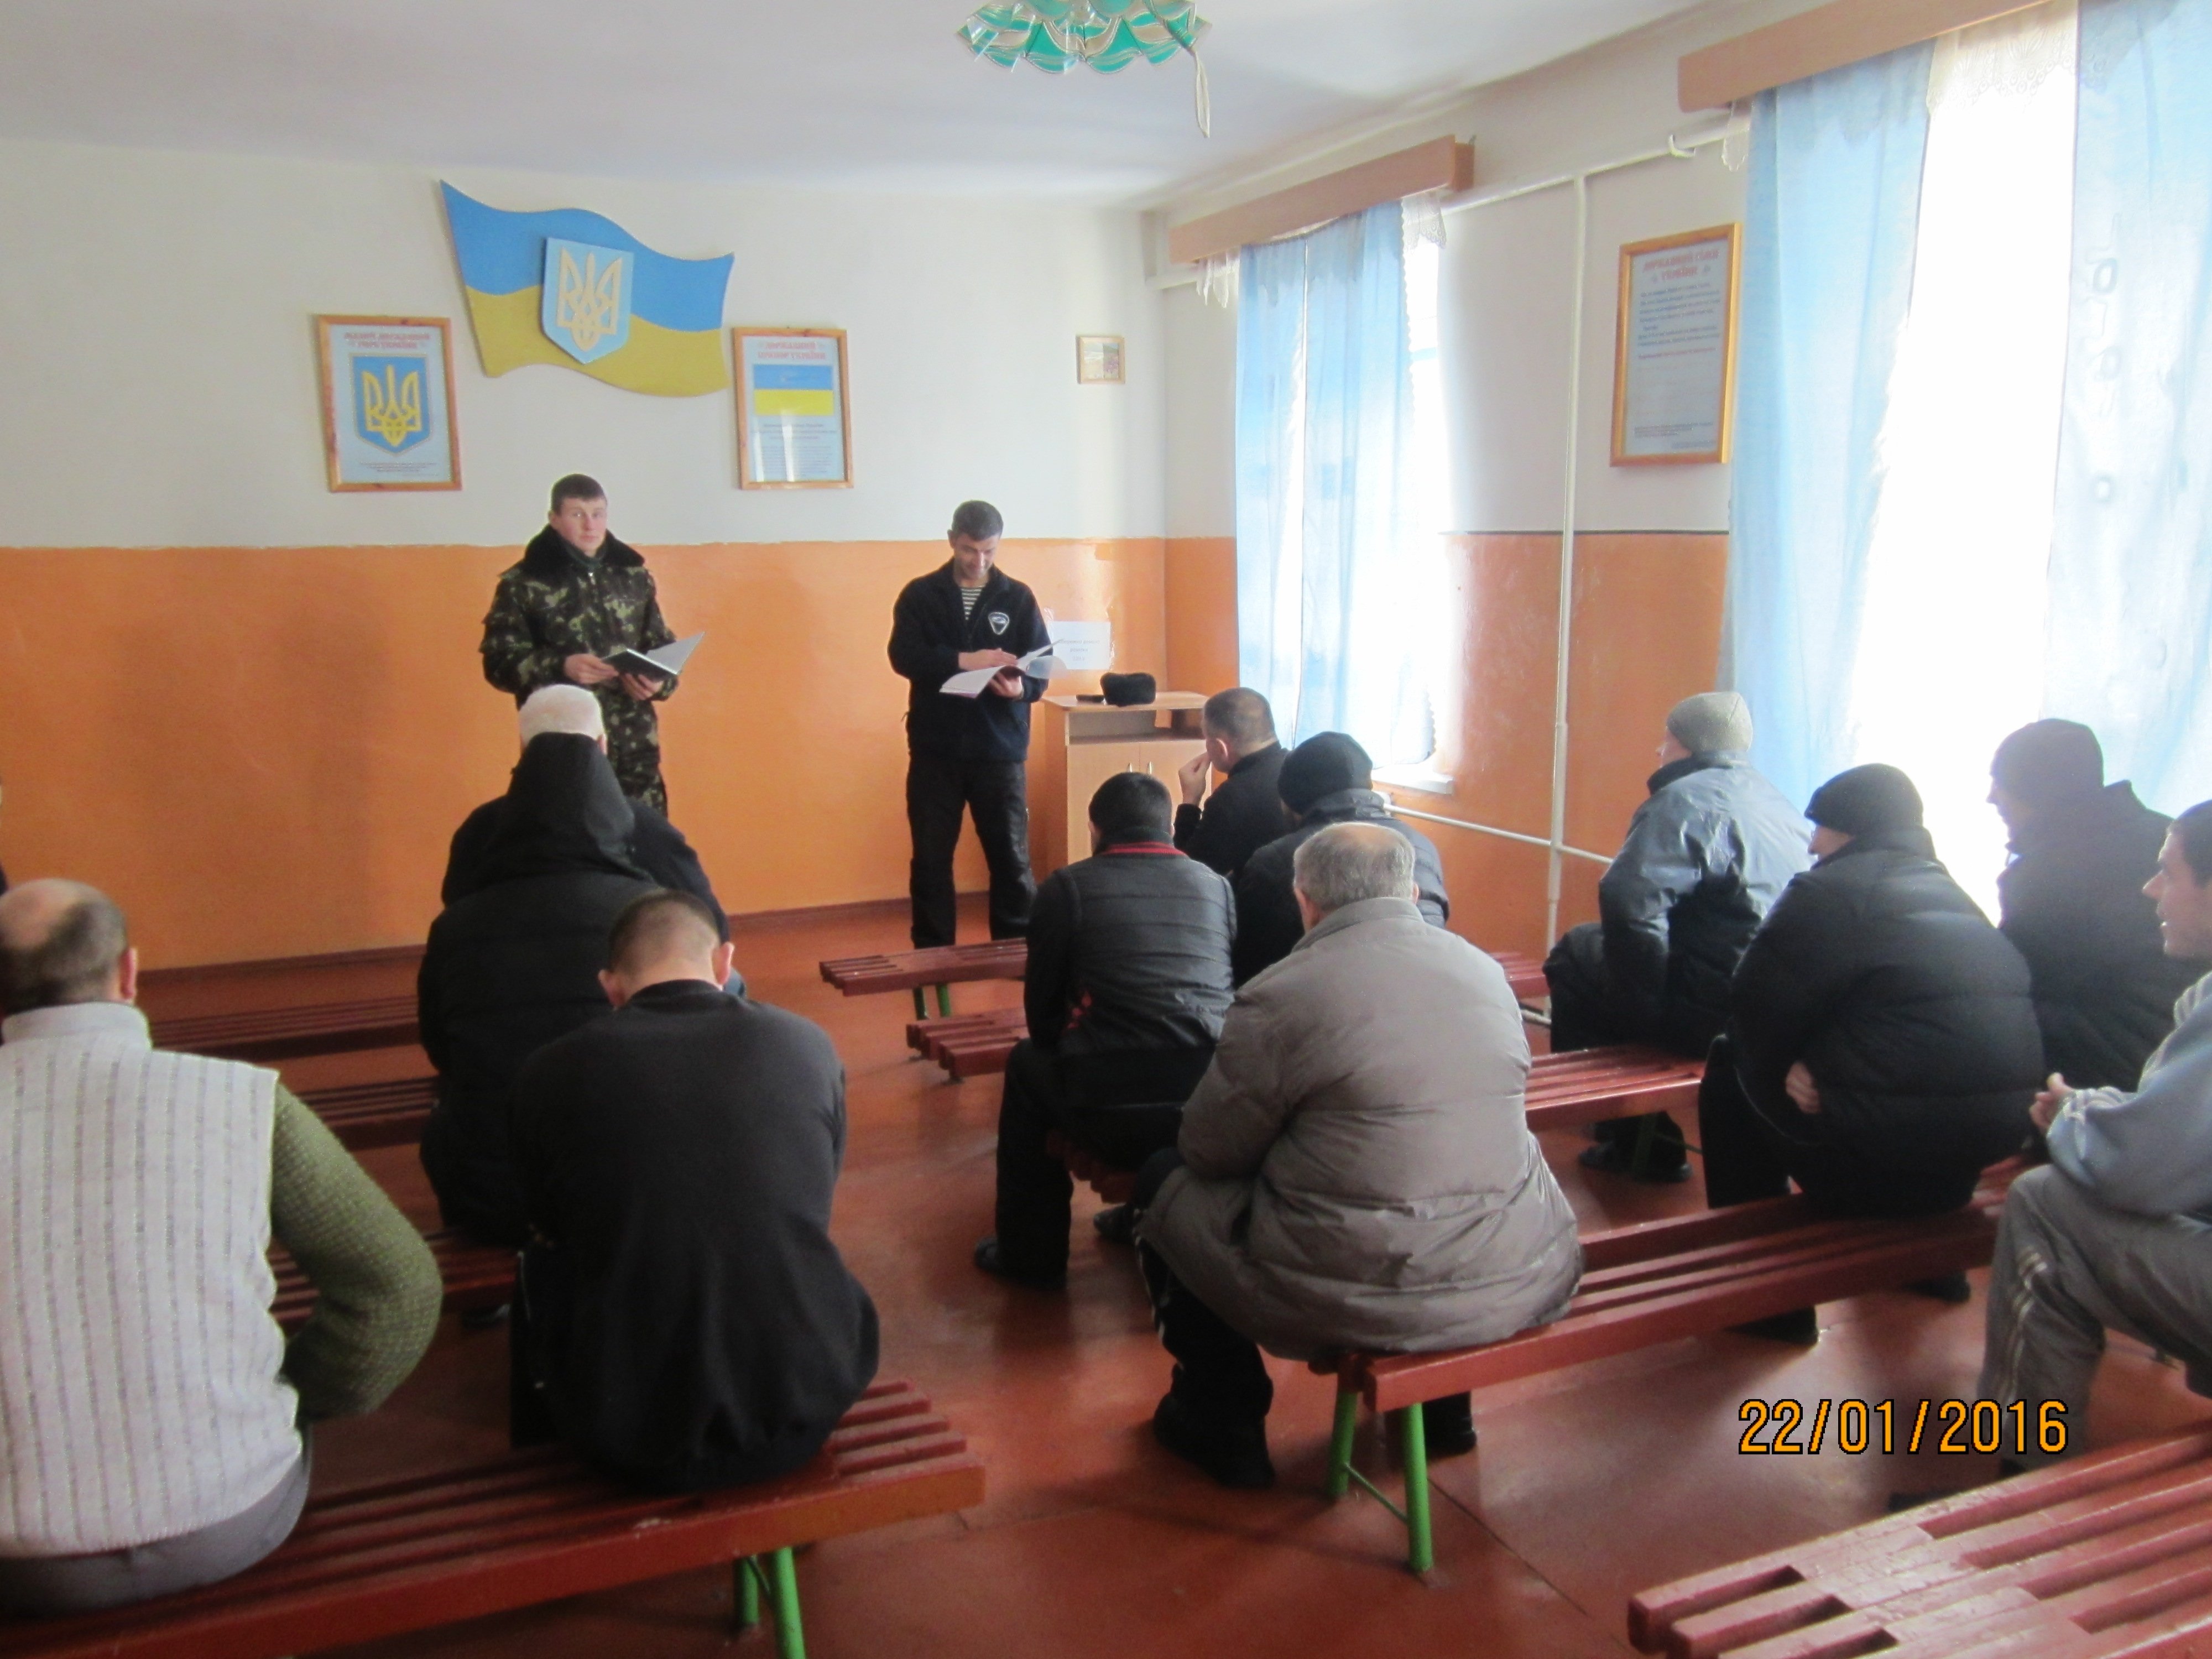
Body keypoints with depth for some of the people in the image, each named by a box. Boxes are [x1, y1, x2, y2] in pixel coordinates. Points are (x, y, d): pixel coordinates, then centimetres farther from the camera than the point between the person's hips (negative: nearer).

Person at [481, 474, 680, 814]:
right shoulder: (522, 583, -1)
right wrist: (560, 667, -20)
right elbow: (498, 661, -4)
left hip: (634, 748, 3)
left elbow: (662, 646, 16)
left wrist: (658, 680, -6)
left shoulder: (634, 575, 11)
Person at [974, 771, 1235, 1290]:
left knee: (1027, 1064, 26)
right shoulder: (1216, 885, 13)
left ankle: (1033, 1255, 33)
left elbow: (1043, 1012, 10)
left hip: (1116, 1114, -4)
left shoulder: (1067, 885, 4)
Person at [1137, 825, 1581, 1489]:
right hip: (1518, 1284, 6)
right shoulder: (1487, 971, 5)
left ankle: (1225, 1425, 28)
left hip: (1361, 1297, -5)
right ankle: (1444, 1406, 42)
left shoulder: (1281, 995, -13)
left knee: (1167, 1181, 16)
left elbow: (1210, 1150, -3)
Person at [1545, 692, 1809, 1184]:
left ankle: (1641, 1147, 16)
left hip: (1715, 1014, -9)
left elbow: (1629, 902, -26)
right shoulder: (1779, 803, 16)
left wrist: (1652, 992, -11)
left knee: (1576, 954, 9)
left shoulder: (1687, 799, -13)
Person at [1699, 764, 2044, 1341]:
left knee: (1730, 1071, 13)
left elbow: (1756, 1009, -7)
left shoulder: (1835, 888, -7)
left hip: (1891, 1141, -8)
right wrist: (1807, 1064, 7)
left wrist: (1787, 1067, 11)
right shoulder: (1950, 894, 18)